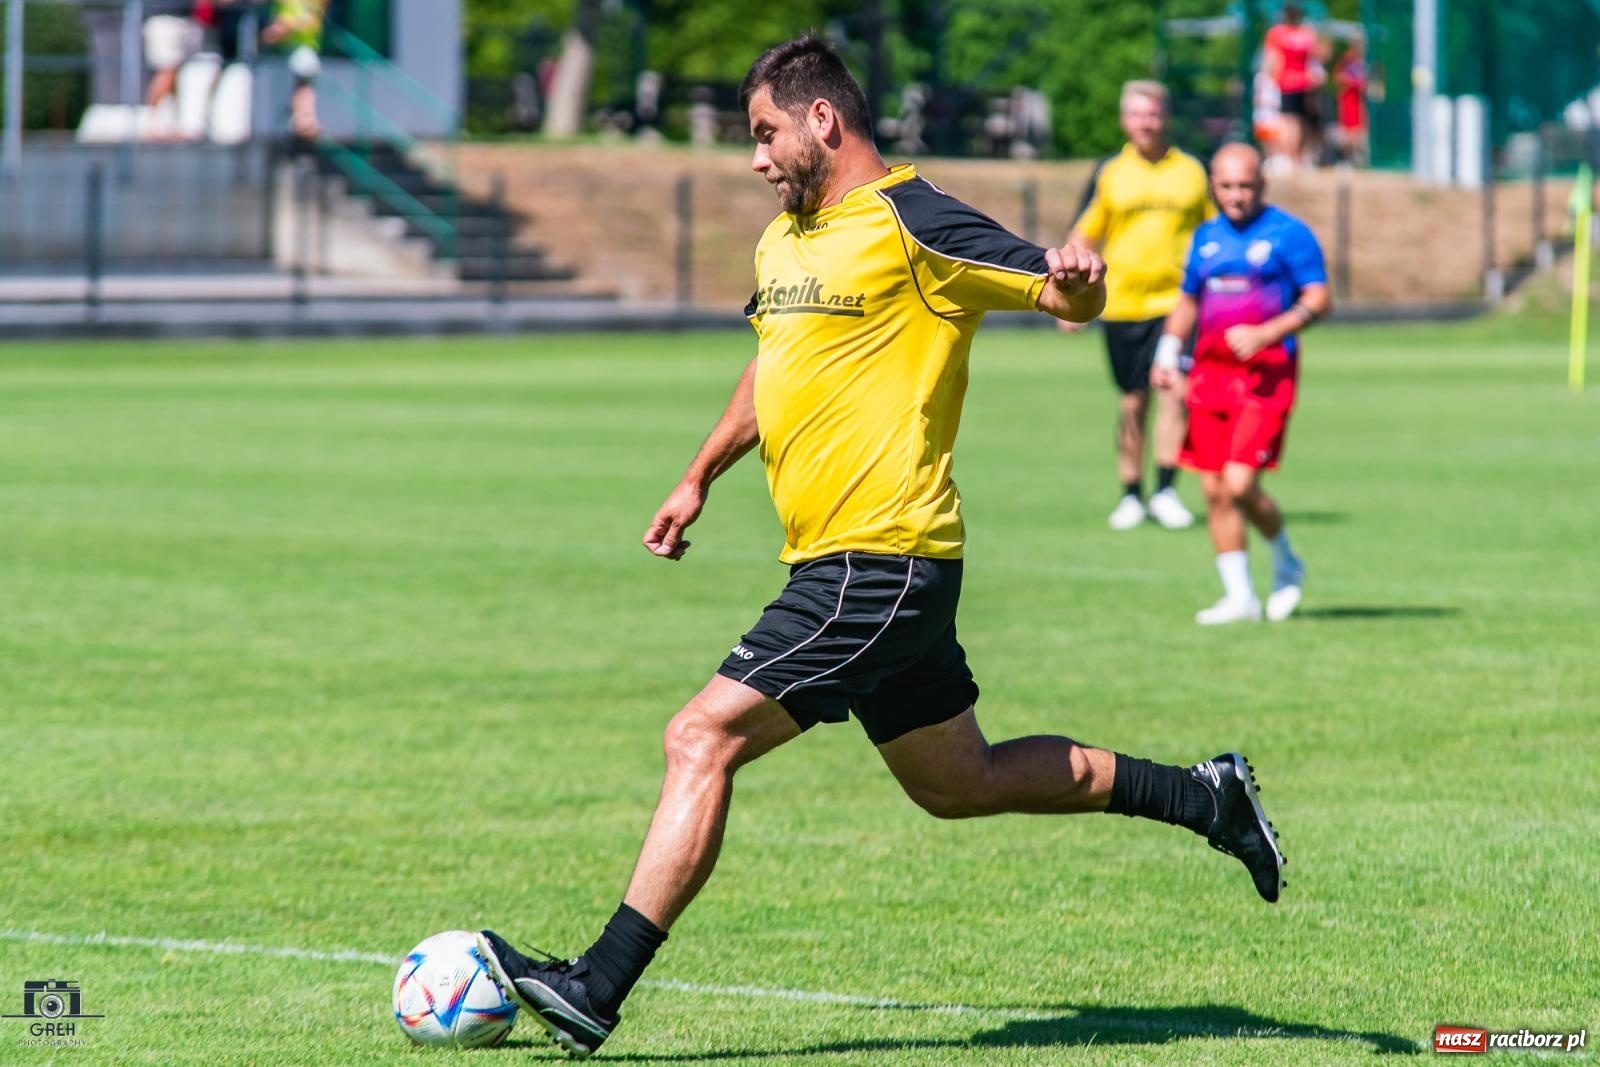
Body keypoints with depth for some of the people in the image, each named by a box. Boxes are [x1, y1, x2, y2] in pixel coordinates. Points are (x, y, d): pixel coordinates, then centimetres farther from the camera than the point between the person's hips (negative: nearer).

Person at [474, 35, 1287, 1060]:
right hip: (838, 562, 10)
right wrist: (699, 478, 31)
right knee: (958, 782, 18)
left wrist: (1077, 274, -38)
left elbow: (1065, 294, -15)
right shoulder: (784, 240, 16)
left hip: (880, 560, -10)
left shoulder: (908, 223, -11)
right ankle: (1206, 795, 29)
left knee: (702, 739, -15)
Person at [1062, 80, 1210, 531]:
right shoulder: (1109, 174, 5)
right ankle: (1131, 495, 17)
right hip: (1122, 303, 1)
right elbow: (1082, 237, 9)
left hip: (1177, 303, -1)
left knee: (1176, 391, -15)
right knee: (1133, 403, 6)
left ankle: (1166, 490, -10)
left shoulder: (1192, 171, 6)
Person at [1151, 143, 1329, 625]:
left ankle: (1286, 564, 12)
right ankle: (1239, 596, 12)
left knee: (1240, 484, -15)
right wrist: (1168, 351, 10)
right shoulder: (1207, 237, 15)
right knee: (1214, 491, 2)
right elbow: (1188, 300, 26)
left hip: (1267, 372, -6)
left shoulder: (1288, 233, -2)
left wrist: (1265, 334, -19)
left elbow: (1318, 300, -6)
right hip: (1210, 370, 6)